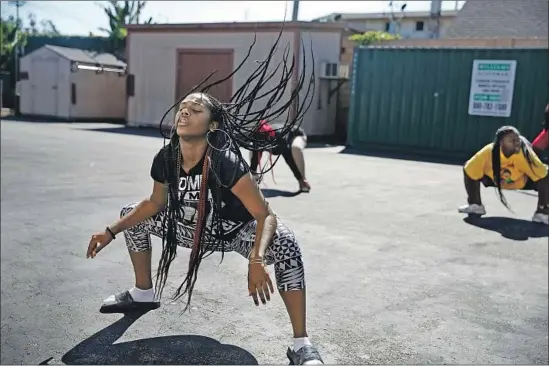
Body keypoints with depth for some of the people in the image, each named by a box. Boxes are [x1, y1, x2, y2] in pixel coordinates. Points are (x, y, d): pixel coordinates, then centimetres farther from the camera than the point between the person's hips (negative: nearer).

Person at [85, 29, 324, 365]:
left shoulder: (226, 163, -33)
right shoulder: (166, 159, -16)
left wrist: (257, 262, -50)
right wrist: (111, 232, -2)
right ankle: (144, 294, 27)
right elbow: (156, 203, 3)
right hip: (194, 229, 7)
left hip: (236, 232, -6)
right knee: (132, 216, 7)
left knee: (285, 243, -36)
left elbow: (266, 215, -33)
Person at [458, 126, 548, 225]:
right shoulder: (488, 152, -36)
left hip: (523, 180, -1)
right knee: (468, 169, -11)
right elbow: (469, 170, -24)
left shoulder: (525, 153, -39)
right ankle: (475, 205, 6)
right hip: (495, 178, 1)